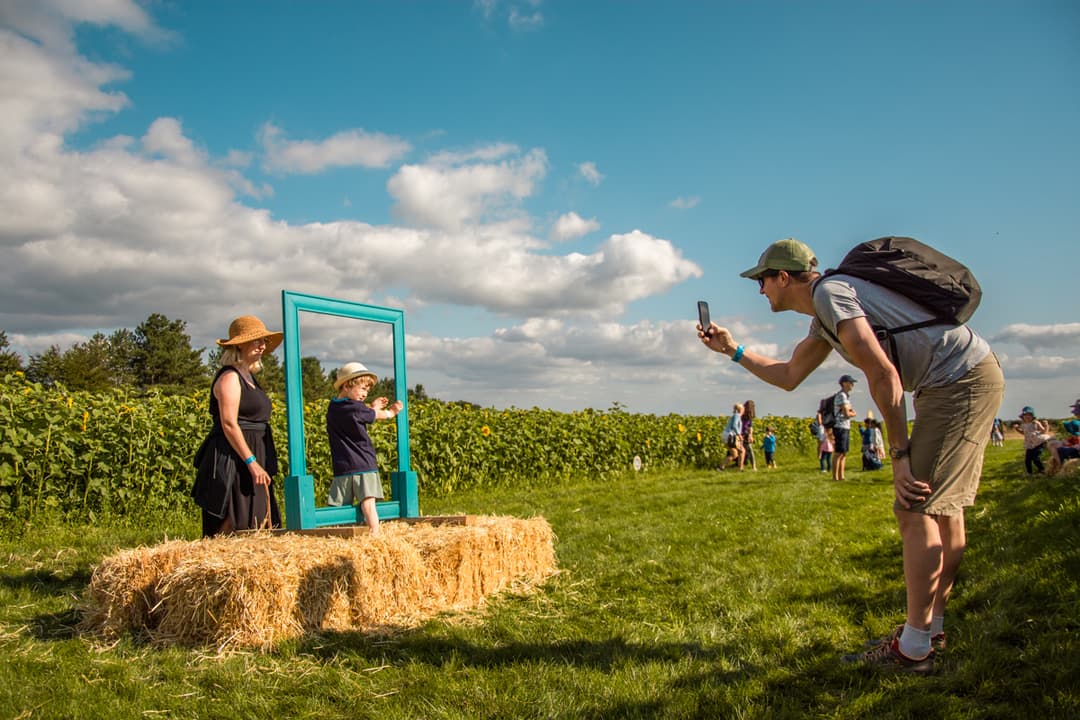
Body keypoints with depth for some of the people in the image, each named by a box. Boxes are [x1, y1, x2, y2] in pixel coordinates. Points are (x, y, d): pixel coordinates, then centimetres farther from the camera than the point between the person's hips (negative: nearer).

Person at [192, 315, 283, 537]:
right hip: (233, 460, -10)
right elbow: (229, 424, -19)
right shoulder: (229, 377, -11)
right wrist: (251, 462, -22)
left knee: (257, 523, 7)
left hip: (252, 461, 10)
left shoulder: (249, 378, 18)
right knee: (232, 526, -9)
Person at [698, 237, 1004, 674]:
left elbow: (883, 373, -19)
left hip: (961, 380, -11)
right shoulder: (825, 314, 19)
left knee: (914, 509, -10)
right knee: (943, 506, 14)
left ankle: (913, 649, -4)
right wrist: (731, 349, 30)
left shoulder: (828, 292, -12)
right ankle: (932, 624, 25)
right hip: (973, 378, 11)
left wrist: (900, 453, -15)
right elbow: (788, 376, 29)